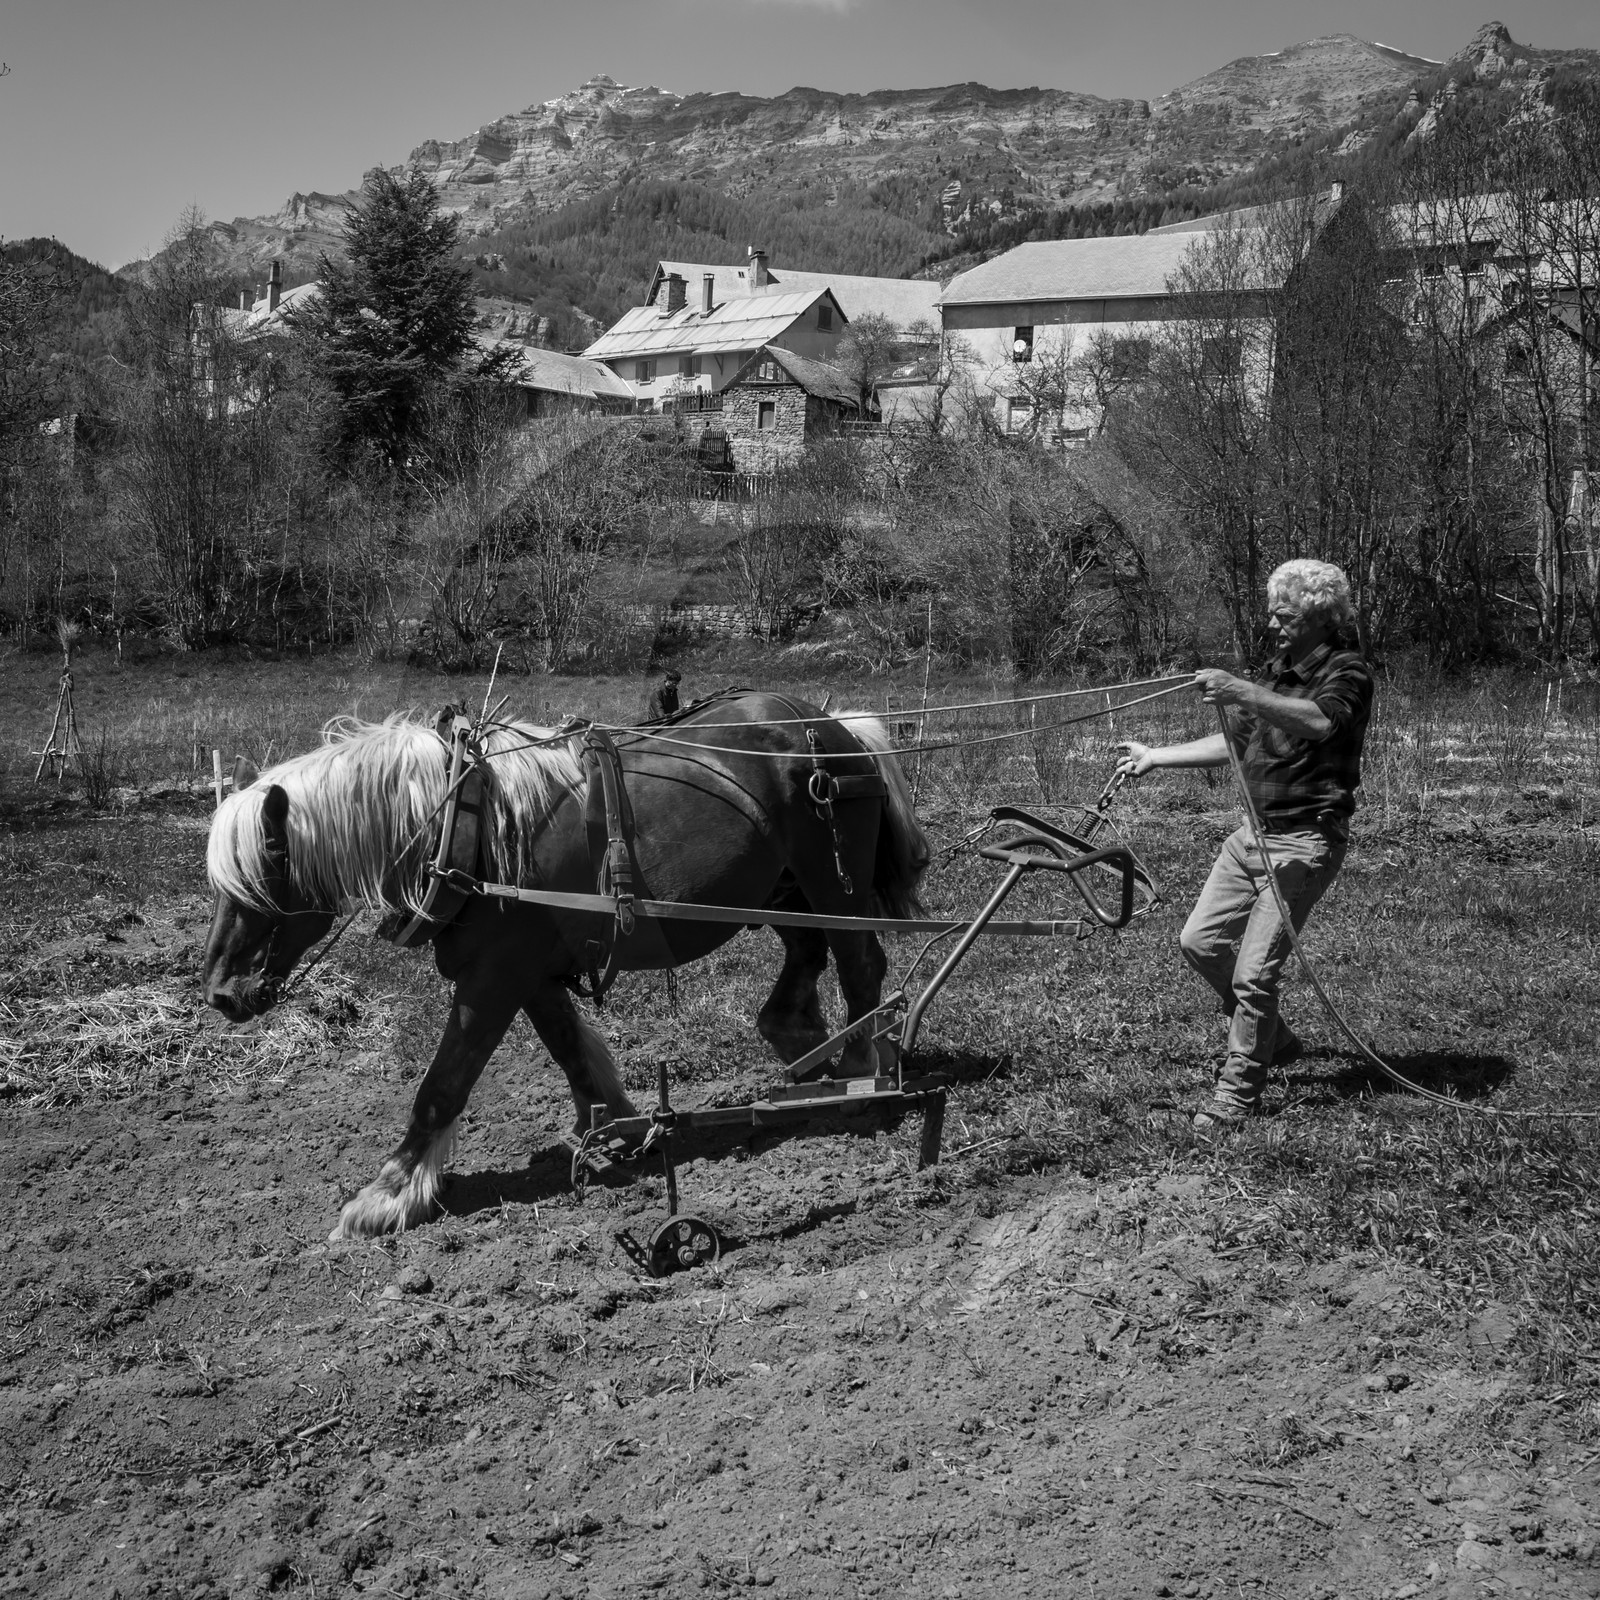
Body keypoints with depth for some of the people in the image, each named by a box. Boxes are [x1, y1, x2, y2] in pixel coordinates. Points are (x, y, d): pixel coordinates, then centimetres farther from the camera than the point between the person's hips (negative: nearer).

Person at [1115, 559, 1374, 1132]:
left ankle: (1239, 1094, 3)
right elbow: (1235, 741, 23)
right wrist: (1156, 757, 22)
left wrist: (1243, 694, -41)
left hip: (1305, 841, -9)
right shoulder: (1276, 672, 15)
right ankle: (1271, 1039, 28)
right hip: (1252, 832, 9)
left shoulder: (1347, 673, -11)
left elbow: (1320, 721, -33)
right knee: (1199, 941, 9)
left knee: (1255, 971, -10)